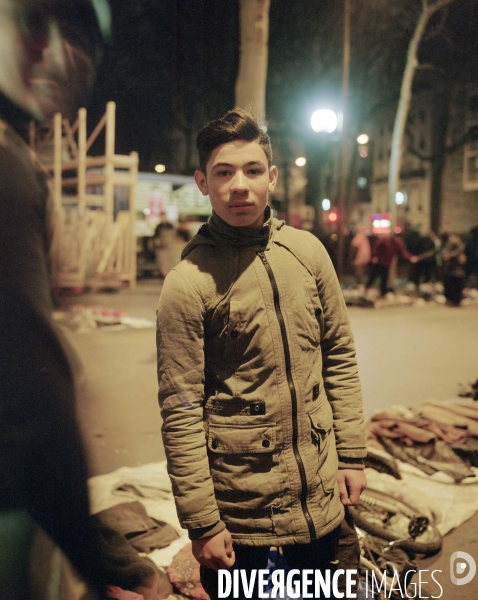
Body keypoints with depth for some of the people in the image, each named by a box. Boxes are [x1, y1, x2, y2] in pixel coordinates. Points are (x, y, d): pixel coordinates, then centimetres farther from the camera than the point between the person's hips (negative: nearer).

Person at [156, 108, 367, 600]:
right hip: (237, 504, -4)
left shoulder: (307, 252, -1)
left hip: (322, 491, 4)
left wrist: (351, 454, 4)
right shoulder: (188, 284, -14)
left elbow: (340, 358, 6)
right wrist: (202, 523, -12)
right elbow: (181, 413, -13)